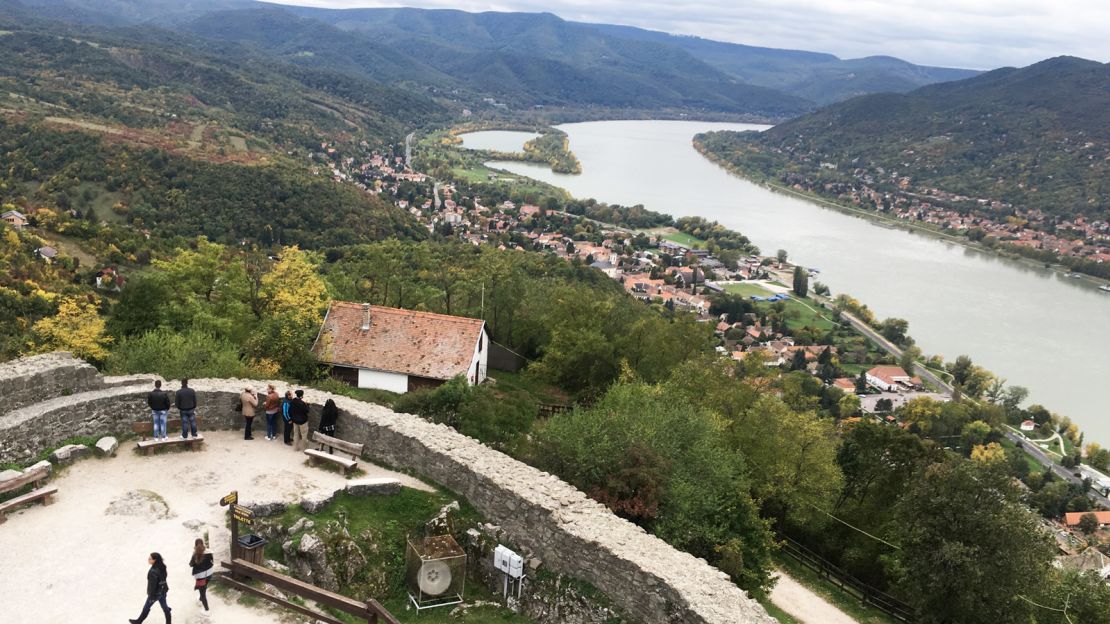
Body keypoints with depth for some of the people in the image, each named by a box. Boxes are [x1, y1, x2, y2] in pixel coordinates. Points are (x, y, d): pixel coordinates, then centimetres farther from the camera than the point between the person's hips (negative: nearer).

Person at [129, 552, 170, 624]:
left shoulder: (153, 572, -33)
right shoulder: (162, 567, -9)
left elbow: (153, 585, -25)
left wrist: (151, 596, -14)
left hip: (156, 593, -7)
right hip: (163, 590, 7)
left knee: (146, 607, 19)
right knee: (165, 607, 19)